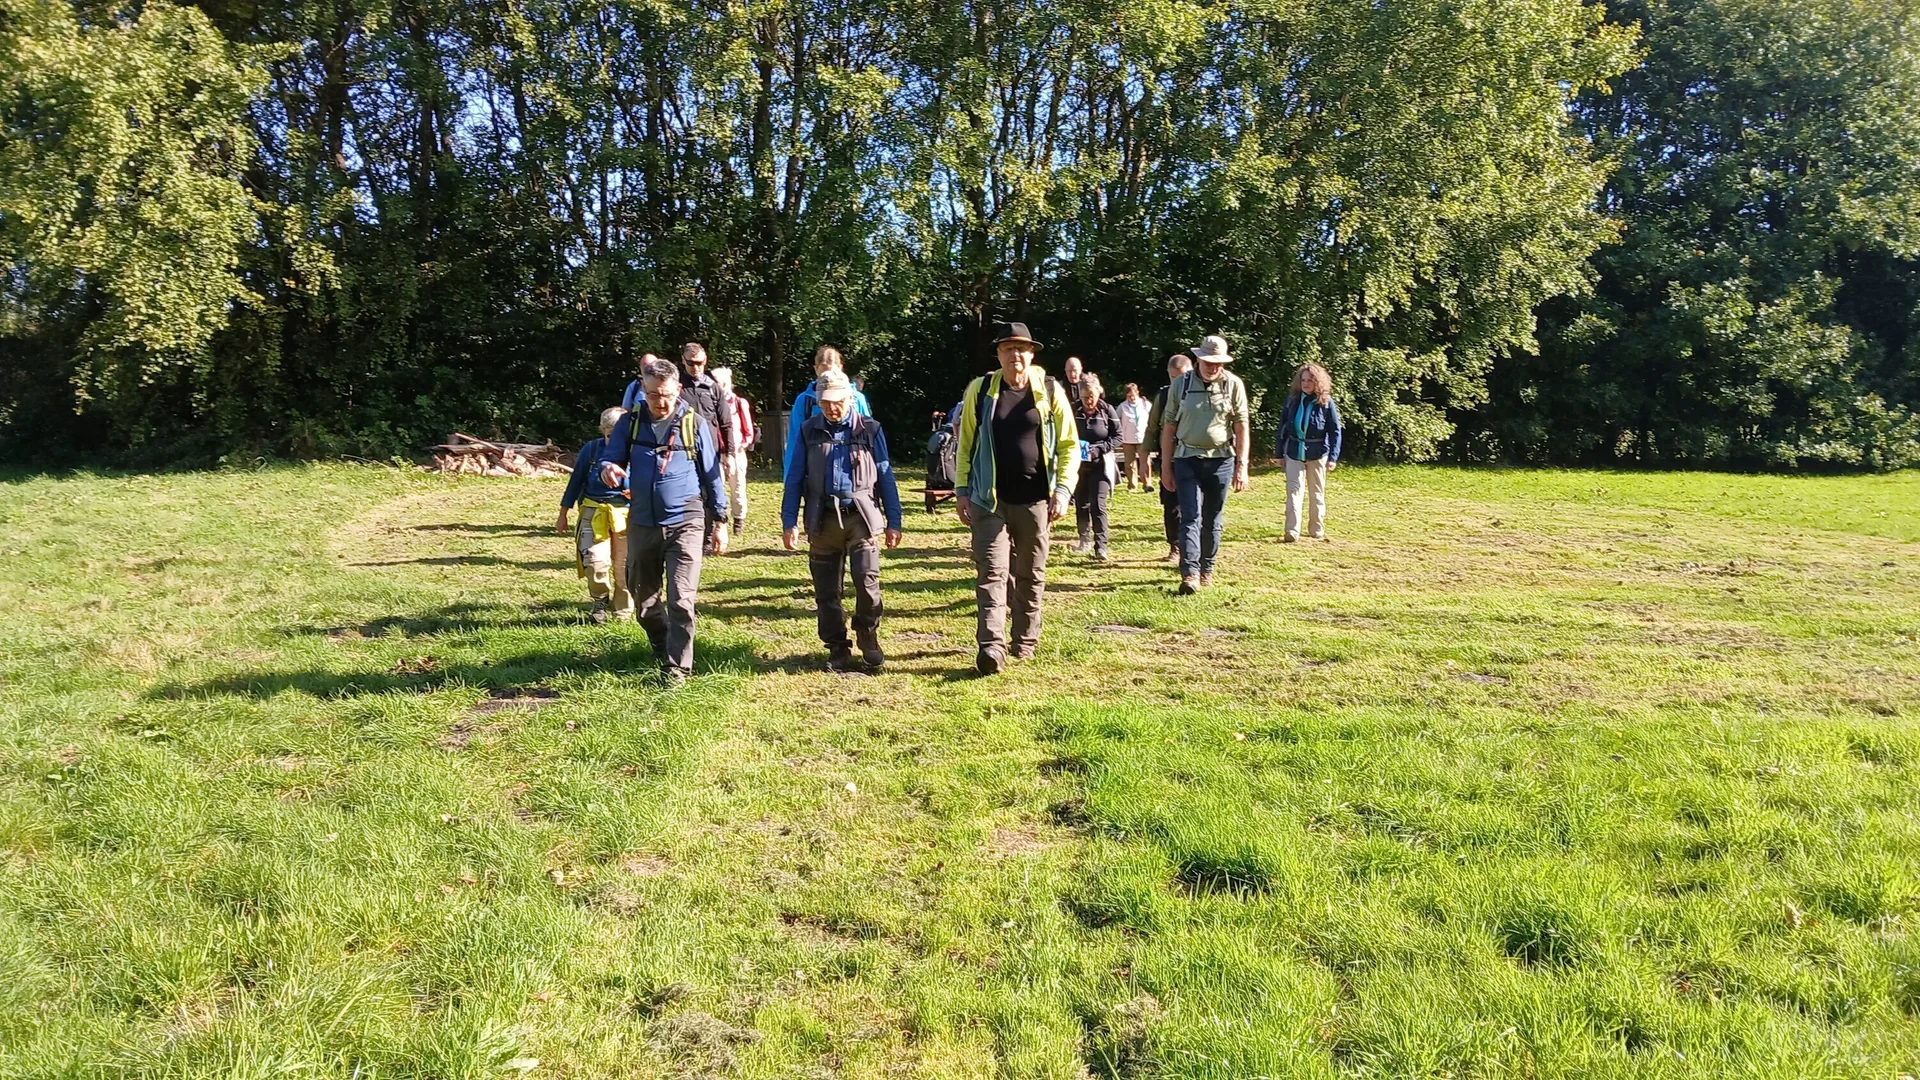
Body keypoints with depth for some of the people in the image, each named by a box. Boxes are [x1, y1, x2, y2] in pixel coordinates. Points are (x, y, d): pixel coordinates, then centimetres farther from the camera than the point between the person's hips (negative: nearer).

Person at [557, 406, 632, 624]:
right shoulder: (591, 450, 1)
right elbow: (575, 481, 9)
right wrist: (563, 514, 11)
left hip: (625, 513, 0)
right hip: (594, 511, 0)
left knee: (624, 566, 5)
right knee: (595, 560, -16)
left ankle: (622, 612, 24)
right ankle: (600, 602, 11)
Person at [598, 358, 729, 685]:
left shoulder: (694, 424, 0)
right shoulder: (630, 423, 5)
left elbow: (712, 475, 6)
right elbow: (608, 459, 5)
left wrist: (720, 521, 4)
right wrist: (609, 471, -21)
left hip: (685, 523, -3)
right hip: (642, 523, 4)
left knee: (681, 600, -10)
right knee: (644, 597, 15)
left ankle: (677, 665, -1)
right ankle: (662, 647, 38)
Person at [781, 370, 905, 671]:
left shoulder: (870, 429, 3)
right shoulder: (808, 431, 6)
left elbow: (885, 477, 6)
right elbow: (795, 480, 7)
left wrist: (894, 522, 4)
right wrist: (789, 523, 1)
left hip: (861, 516, -2)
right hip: (823, 520, 2)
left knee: (867, 582, -13)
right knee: (827, 591, 5)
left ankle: (868, 640, 10)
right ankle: (837, 649, 20)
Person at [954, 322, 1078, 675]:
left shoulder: (1050, 391, 1)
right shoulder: (980, 390, 2)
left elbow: (1069, 445, 3)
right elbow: (966, 444, 6)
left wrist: (1063, 490, -6)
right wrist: (962, 491, 3)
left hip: (1035, 501, 1)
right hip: (990, 501, -1)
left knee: (1031, 575, 11)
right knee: (991, 573, -7)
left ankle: (1025, 641, 24)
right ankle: (991, 647, -10)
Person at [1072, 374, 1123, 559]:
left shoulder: (1108, 410, -5)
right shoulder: (1074, 411, -2)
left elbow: (1118, 436, -3)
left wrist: (1098, 449, -15)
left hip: (1100, 464, -3)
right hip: (1079, 464, 3)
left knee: (1098, 504, -11)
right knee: (1081, 504, 13)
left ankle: (1100, 545, -8)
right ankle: (1085, 539, 30)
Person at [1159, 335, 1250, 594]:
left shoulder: (1234, 385, -1)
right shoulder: (1181, 384, 0)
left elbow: (1241, 427, 1)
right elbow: (1168, 427, 4)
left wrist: (1242, 466, -4)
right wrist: (1165, 467, 3)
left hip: (1221, 460, 1)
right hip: (1187, 459, -1)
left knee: (1213, 520, 9)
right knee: (1191, 517, -9)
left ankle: (1206, 569, 23)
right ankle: (1189, 573, -13)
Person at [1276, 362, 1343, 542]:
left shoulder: (1326, 402, -6)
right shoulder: (1292, 399, 0)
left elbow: (1335, 431, -5)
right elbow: (1283, 426, 5)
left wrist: (1333, 457, -11)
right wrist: (1279, 452, 5)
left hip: (1317, 453, -1)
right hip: (1294, 452, 1)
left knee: (1316, 493, 11)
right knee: (1294, 490, -8)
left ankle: (1316, 531, 22)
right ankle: (1292, 533, -13)